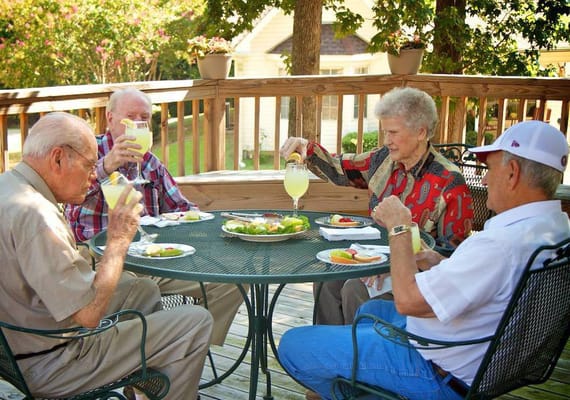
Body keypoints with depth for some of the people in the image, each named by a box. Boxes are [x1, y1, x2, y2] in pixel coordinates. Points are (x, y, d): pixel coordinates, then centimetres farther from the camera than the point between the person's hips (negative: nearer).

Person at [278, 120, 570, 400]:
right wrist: (442, 265, 3)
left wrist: (398, 227, -16)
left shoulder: (502, 243, -33)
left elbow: (407, 299, -29)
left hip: (439, 373, -10)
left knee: (293, 346, -5)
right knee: (370, 309, 33)